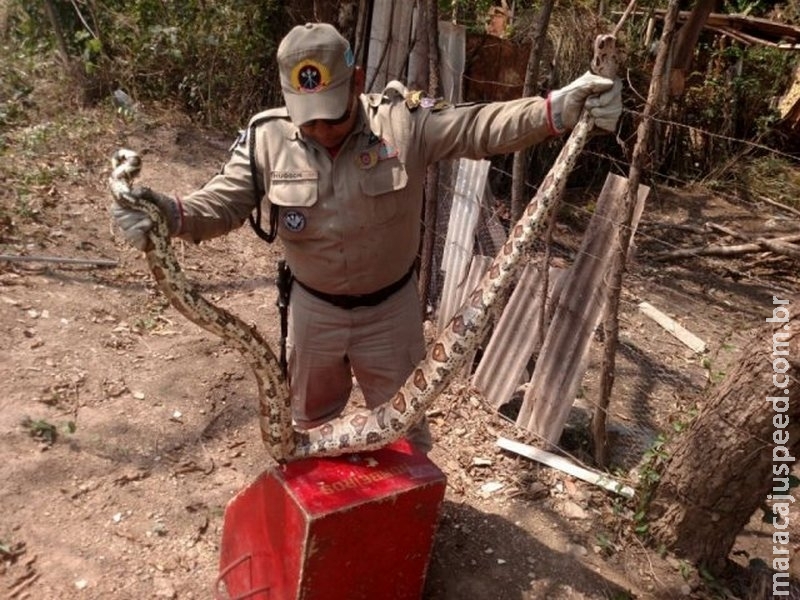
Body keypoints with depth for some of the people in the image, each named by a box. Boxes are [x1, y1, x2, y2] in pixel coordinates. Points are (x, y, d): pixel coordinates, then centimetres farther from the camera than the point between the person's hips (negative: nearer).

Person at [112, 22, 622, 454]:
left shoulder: (405, 122, -19)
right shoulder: (267, 139, -15)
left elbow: (481, 127, -22)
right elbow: (221, 204, -13)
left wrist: (558, 109, -36)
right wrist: (171, 215, -33)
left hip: (391, 307, -1)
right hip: (313, 308, 2)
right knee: (310, 417, 27)